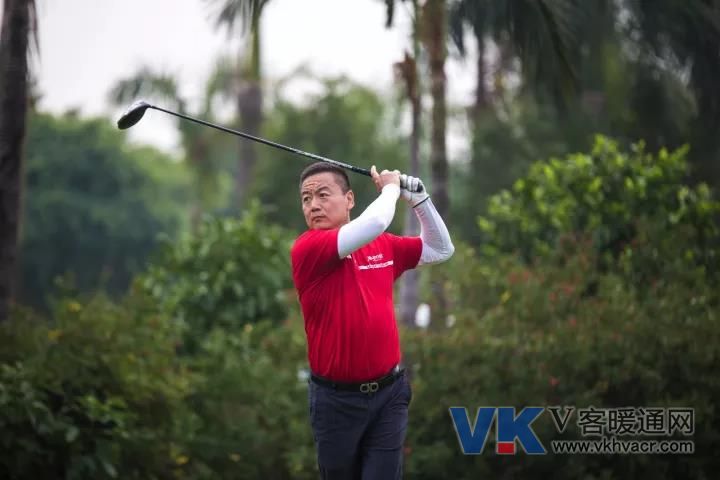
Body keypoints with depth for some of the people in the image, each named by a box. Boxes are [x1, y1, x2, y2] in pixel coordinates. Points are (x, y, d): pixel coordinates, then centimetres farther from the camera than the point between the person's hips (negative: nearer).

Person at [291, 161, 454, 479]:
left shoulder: (383, 245, 7)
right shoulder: (306, 249, -12)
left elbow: (440, 250, 20)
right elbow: (373, 225, -25)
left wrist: (418, 198, 8)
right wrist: (391, 186, -7)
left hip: (388, 392, 3)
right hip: (336, 397, -3)